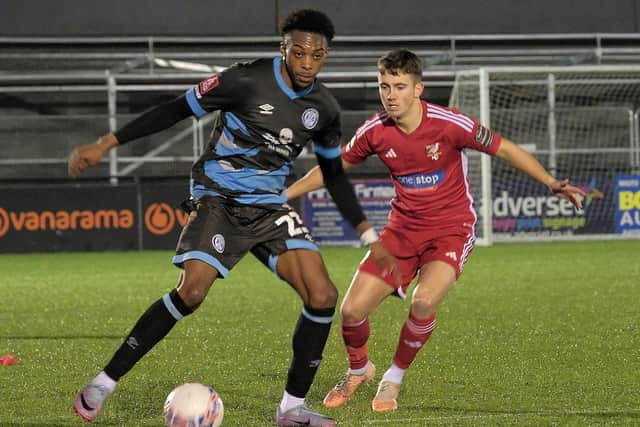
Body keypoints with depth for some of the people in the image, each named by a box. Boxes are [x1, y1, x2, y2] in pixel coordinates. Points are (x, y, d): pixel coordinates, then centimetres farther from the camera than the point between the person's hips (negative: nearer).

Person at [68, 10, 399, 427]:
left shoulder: (324, 108, 1)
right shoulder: (247, 81, -15)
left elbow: (334, 175, 16)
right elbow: (176, 110, -9)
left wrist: (369, 236, 13)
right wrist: (105, 144, -11)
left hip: (271, 206, 5)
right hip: (219, 200, -5)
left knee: (323, 296, -11)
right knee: (192, 291, -25)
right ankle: (105, 382, -13)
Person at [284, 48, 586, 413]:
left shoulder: (450, 124, -19)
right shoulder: (375, 131, -7)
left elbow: (505, 149, -9)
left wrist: (552, 183, -18)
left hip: (451, 229, -4)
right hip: (403, 228, 4)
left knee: (424, 301, -30)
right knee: (352, 310, -6)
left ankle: (395, 378, -2)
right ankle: (359, 370, 29)